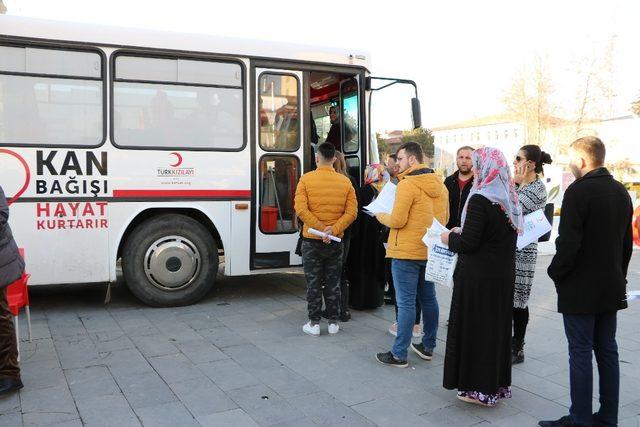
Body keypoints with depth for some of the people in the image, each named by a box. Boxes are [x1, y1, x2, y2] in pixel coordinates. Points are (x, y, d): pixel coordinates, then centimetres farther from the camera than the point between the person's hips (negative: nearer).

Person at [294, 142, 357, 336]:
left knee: (313, 284, 7)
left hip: (312, 241, -2)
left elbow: (301, 209, -17)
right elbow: (351, 212, -8)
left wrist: (321, 228, -16)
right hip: (335, 242, 2)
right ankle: (333, 322, 19)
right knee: (333, 283, 12)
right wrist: (333, 230, -14)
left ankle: (314, 323, 12)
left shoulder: (306, 179, -7)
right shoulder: (345, 181, 0)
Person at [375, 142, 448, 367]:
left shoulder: (407, 184, -16)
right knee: (428, 299, 15)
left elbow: (397, 220, -19)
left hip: (406, 252, -8)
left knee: (406, 302, -4)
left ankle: (399, 354, 3)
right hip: (430, 251, 8)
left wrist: (381, 216, 0)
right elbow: (444, 218, 15)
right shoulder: (439, 184, 9)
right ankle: (428, 346, 27)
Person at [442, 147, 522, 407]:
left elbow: (469, 243, -20)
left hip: (478, 277, -8)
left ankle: (479, 388, 13)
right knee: (497, 325, 16)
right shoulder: (510, 199, 6)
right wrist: (462, 234, 17)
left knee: (474, 326, 4)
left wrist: (451, 238, -1)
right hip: (504, 275, 8)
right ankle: (497, 384, 28)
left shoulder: (480, 200, -18)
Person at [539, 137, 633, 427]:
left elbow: (568, 243, -22)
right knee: (607, 351, 14)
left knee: (580, 353, 1)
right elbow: (626, 242, 14)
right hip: (612, 288, 8)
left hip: (580, 289, -8)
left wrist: (555, 273, -7)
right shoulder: (620, 192, 8)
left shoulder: (578, 191, -17)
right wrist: (617, 275, 21)